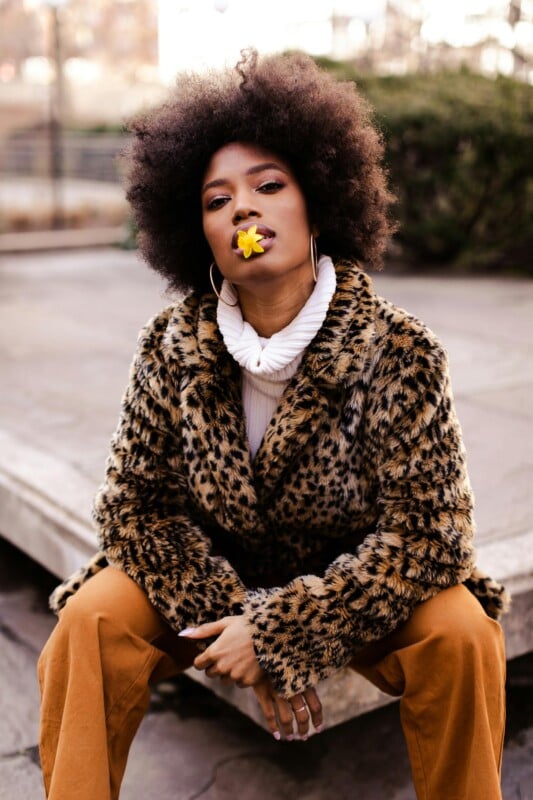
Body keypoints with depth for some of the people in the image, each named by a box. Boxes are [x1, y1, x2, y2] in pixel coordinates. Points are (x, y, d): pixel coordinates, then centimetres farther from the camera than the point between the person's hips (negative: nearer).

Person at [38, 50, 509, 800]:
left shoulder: (399, 350, -21)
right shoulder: (171, 345, -14)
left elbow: (425, 533, -20)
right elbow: (135, 505, -9)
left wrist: (280, 630, -22)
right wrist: (234, 621, -18)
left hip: (358, 589, -1)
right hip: (210, 579, 2)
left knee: (460, 633, -25)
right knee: (92, 620, -20)